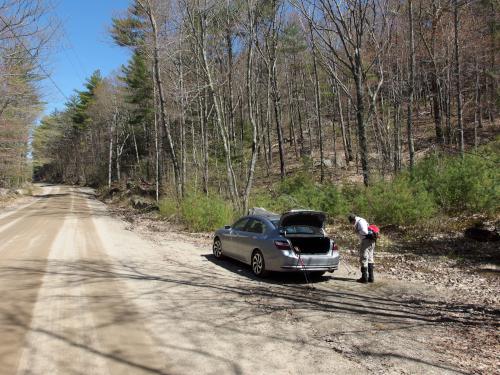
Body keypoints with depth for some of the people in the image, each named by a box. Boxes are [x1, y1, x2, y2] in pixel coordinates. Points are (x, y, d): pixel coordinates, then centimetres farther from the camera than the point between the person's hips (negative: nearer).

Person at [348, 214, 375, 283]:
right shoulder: (358, 222, 18)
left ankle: (364, 278, 0)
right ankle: (371, 277, 18)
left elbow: (364, 232, -23)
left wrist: (358, 231, -7)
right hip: (371, 241, 10)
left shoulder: (360, 222, -13)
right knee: (369, 259, 13)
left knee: (364, 259, -3)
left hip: (366, 240, -10)